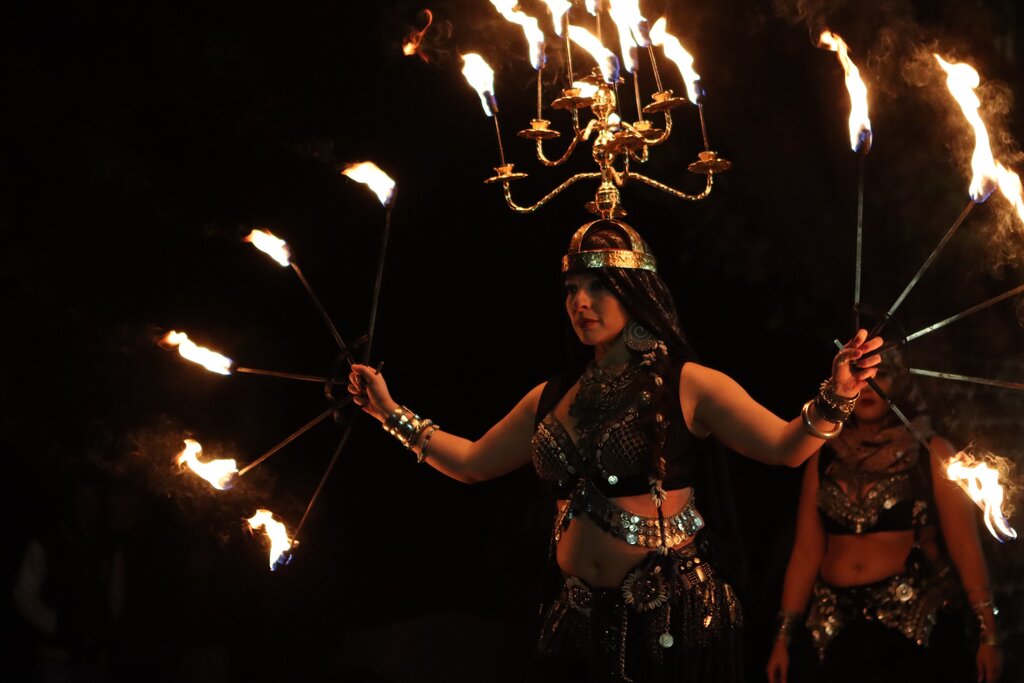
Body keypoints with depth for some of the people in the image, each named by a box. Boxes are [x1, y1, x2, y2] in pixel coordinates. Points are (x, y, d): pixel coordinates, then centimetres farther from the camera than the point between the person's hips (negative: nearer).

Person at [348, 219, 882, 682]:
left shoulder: (686, 384, -6)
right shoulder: (553, 397, 11)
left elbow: (785, 446, -16)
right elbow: (471, 463, 21)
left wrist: (834, 397, -34)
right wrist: (392, 413, 16)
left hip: (674, 620, -5)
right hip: (580, 621, 5)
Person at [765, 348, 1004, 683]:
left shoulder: (931, 453, 1)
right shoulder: (825, 458, 9)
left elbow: (965, 547, -3)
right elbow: (806, 552, 7)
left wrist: (988, 635, -9)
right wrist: (783, 636, 1)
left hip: (917, 628, -2)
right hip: (839, 632, 3)